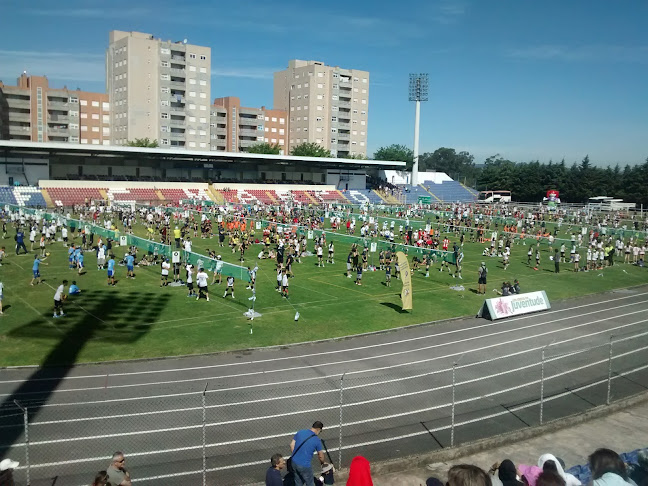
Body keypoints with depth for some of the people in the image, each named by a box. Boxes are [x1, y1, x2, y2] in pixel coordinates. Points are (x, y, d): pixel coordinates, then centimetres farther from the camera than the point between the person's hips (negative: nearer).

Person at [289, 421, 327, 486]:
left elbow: (292, 445, 3)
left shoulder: (300, 432, 1)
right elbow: (320, 456, 3)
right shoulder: (317, 440, -10)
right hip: (304, 465, -5)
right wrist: (323, 462, 24)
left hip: (294, 462, 5)